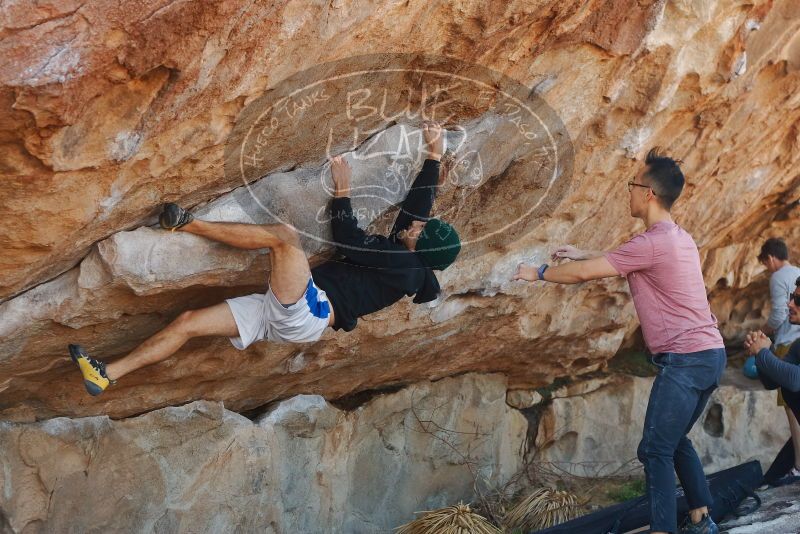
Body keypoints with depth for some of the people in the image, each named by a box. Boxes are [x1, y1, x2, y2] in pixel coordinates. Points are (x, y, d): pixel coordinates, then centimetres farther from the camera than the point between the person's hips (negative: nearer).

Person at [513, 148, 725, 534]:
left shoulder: (653, 243, -17)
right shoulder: (678, 238, 14)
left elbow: (582, 274, -12)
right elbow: (624, 259, 34)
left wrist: (538, 272, 3)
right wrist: (584, 254, 32)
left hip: (685, 360, -10)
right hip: (708, 354, 10)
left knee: (655, 450, -6)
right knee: (673, 441, 21)